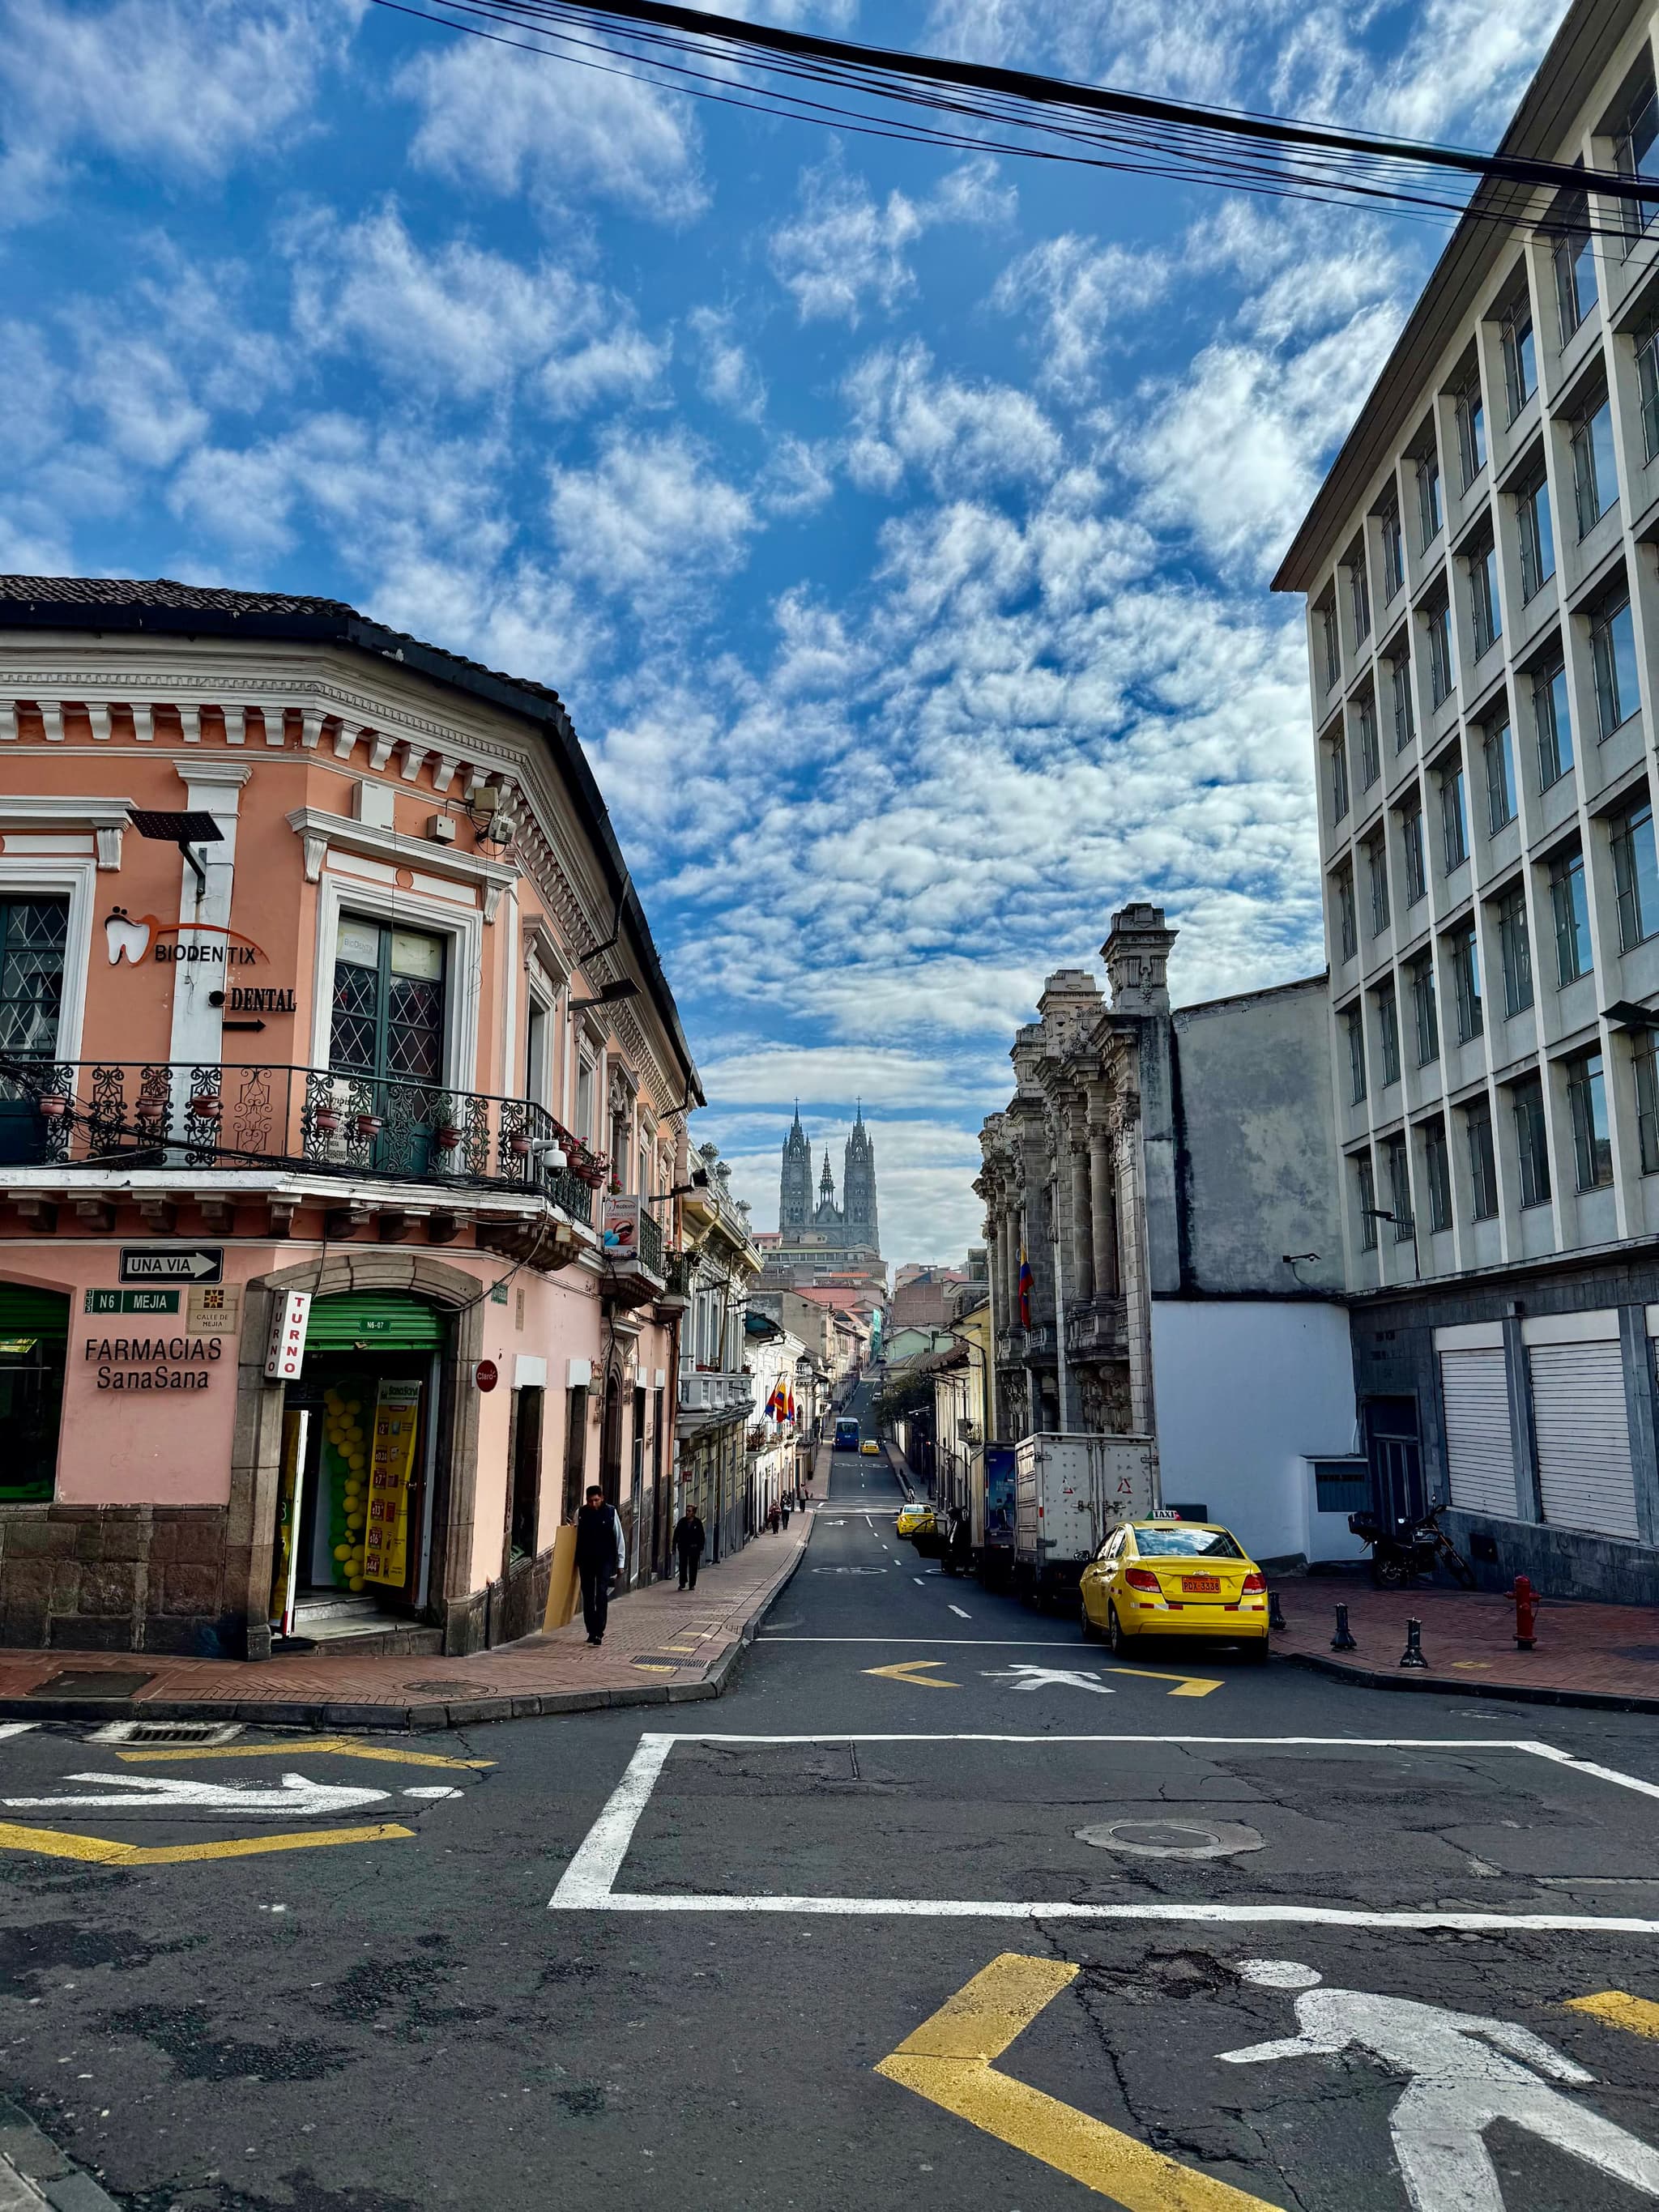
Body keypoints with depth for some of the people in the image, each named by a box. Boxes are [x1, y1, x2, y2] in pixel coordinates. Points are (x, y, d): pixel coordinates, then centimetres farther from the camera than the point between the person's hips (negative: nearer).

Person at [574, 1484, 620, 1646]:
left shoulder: (610, 1513, -2)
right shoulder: (581, 1514, 2)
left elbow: (618, 1539, 3)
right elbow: (575, 1537, 9)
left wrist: (620, 1563, 2)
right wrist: (575, 1560, 5)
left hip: (605, 1560, -2)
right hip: (585, 1561, 3)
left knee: (601, 1595, -12)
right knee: (588, 1596, 7)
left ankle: (599, 1632, -13)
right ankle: (591, 1631, 17)